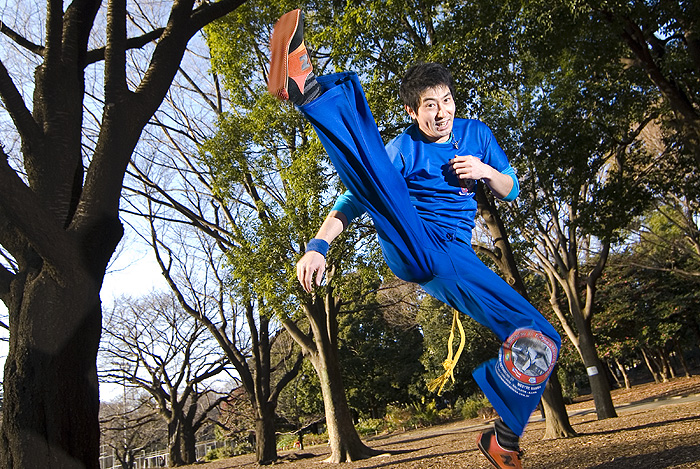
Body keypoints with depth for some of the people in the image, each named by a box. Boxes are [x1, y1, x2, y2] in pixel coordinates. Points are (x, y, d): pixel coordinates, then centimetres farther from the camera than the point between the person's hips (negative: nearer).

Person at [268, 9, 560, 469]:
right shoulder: (402, 149, 5)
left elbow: (511, 189, 23)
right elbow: (353, 200, -1)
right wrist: (318, 246, -16)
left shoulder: (477, 134, 17)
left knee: (540, 342, -10)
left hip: (454, 259, 4)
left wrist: (487, 172, 0)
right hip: (407, 244, -3)